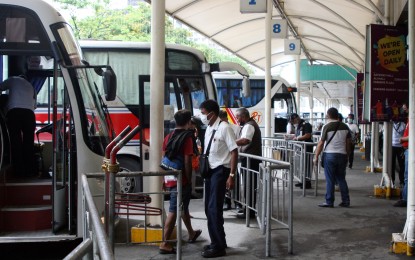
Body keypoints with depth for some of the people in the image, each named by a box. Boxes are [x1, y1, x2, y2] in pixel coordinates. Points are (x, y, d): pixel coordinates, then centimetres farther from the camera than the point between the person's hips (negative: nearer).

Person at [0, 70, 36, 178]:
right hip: (29, 112, 3)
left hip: (14, 111, -3)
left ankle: (19, 171, -8)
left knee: (16, 142, -3)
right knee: (28, 143, 3)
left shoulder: (13, 80, 23)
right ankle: (29, 171, -1)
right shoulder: (31, 86, 32)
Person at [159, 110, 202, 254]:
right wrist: (189, 180, -7)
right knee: (173, 211, -5)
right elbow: (187, 162, -15)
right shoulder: (187, 137, -11)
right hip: (180, 179, -8)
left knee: (183, 207, 23)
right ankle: (165, 244, -4)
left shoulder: (169, 137, 10)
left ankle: (191, 233, 40)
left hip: (169, 178, 8)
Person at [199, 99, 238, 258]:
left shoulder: (224, 128, -14)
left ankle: (219, 247, 4)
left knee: (214, 208, -7)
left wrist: (232, 176, -18)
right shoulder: (208, 129, 9)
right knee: (208, 208, 12)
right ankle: (216, 242, 26)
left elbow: (234, 152, -16)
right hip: (210, 171, 8)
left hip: (220, 171, -8)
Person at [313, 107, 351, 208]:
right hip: (342, 155, 4)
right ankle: (346, 201, 14)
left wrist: (316, 157, -2)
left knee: (330, 180, 1)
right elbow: (348, 143, 8)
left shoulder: (327, 127, -9)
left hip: (330, 155, -4)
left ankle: (329, 202, 4)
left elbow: (321, 143, -9)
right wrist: (347, 156, 17)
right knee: (341, 179, 13)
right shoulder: (345, 127, 5)